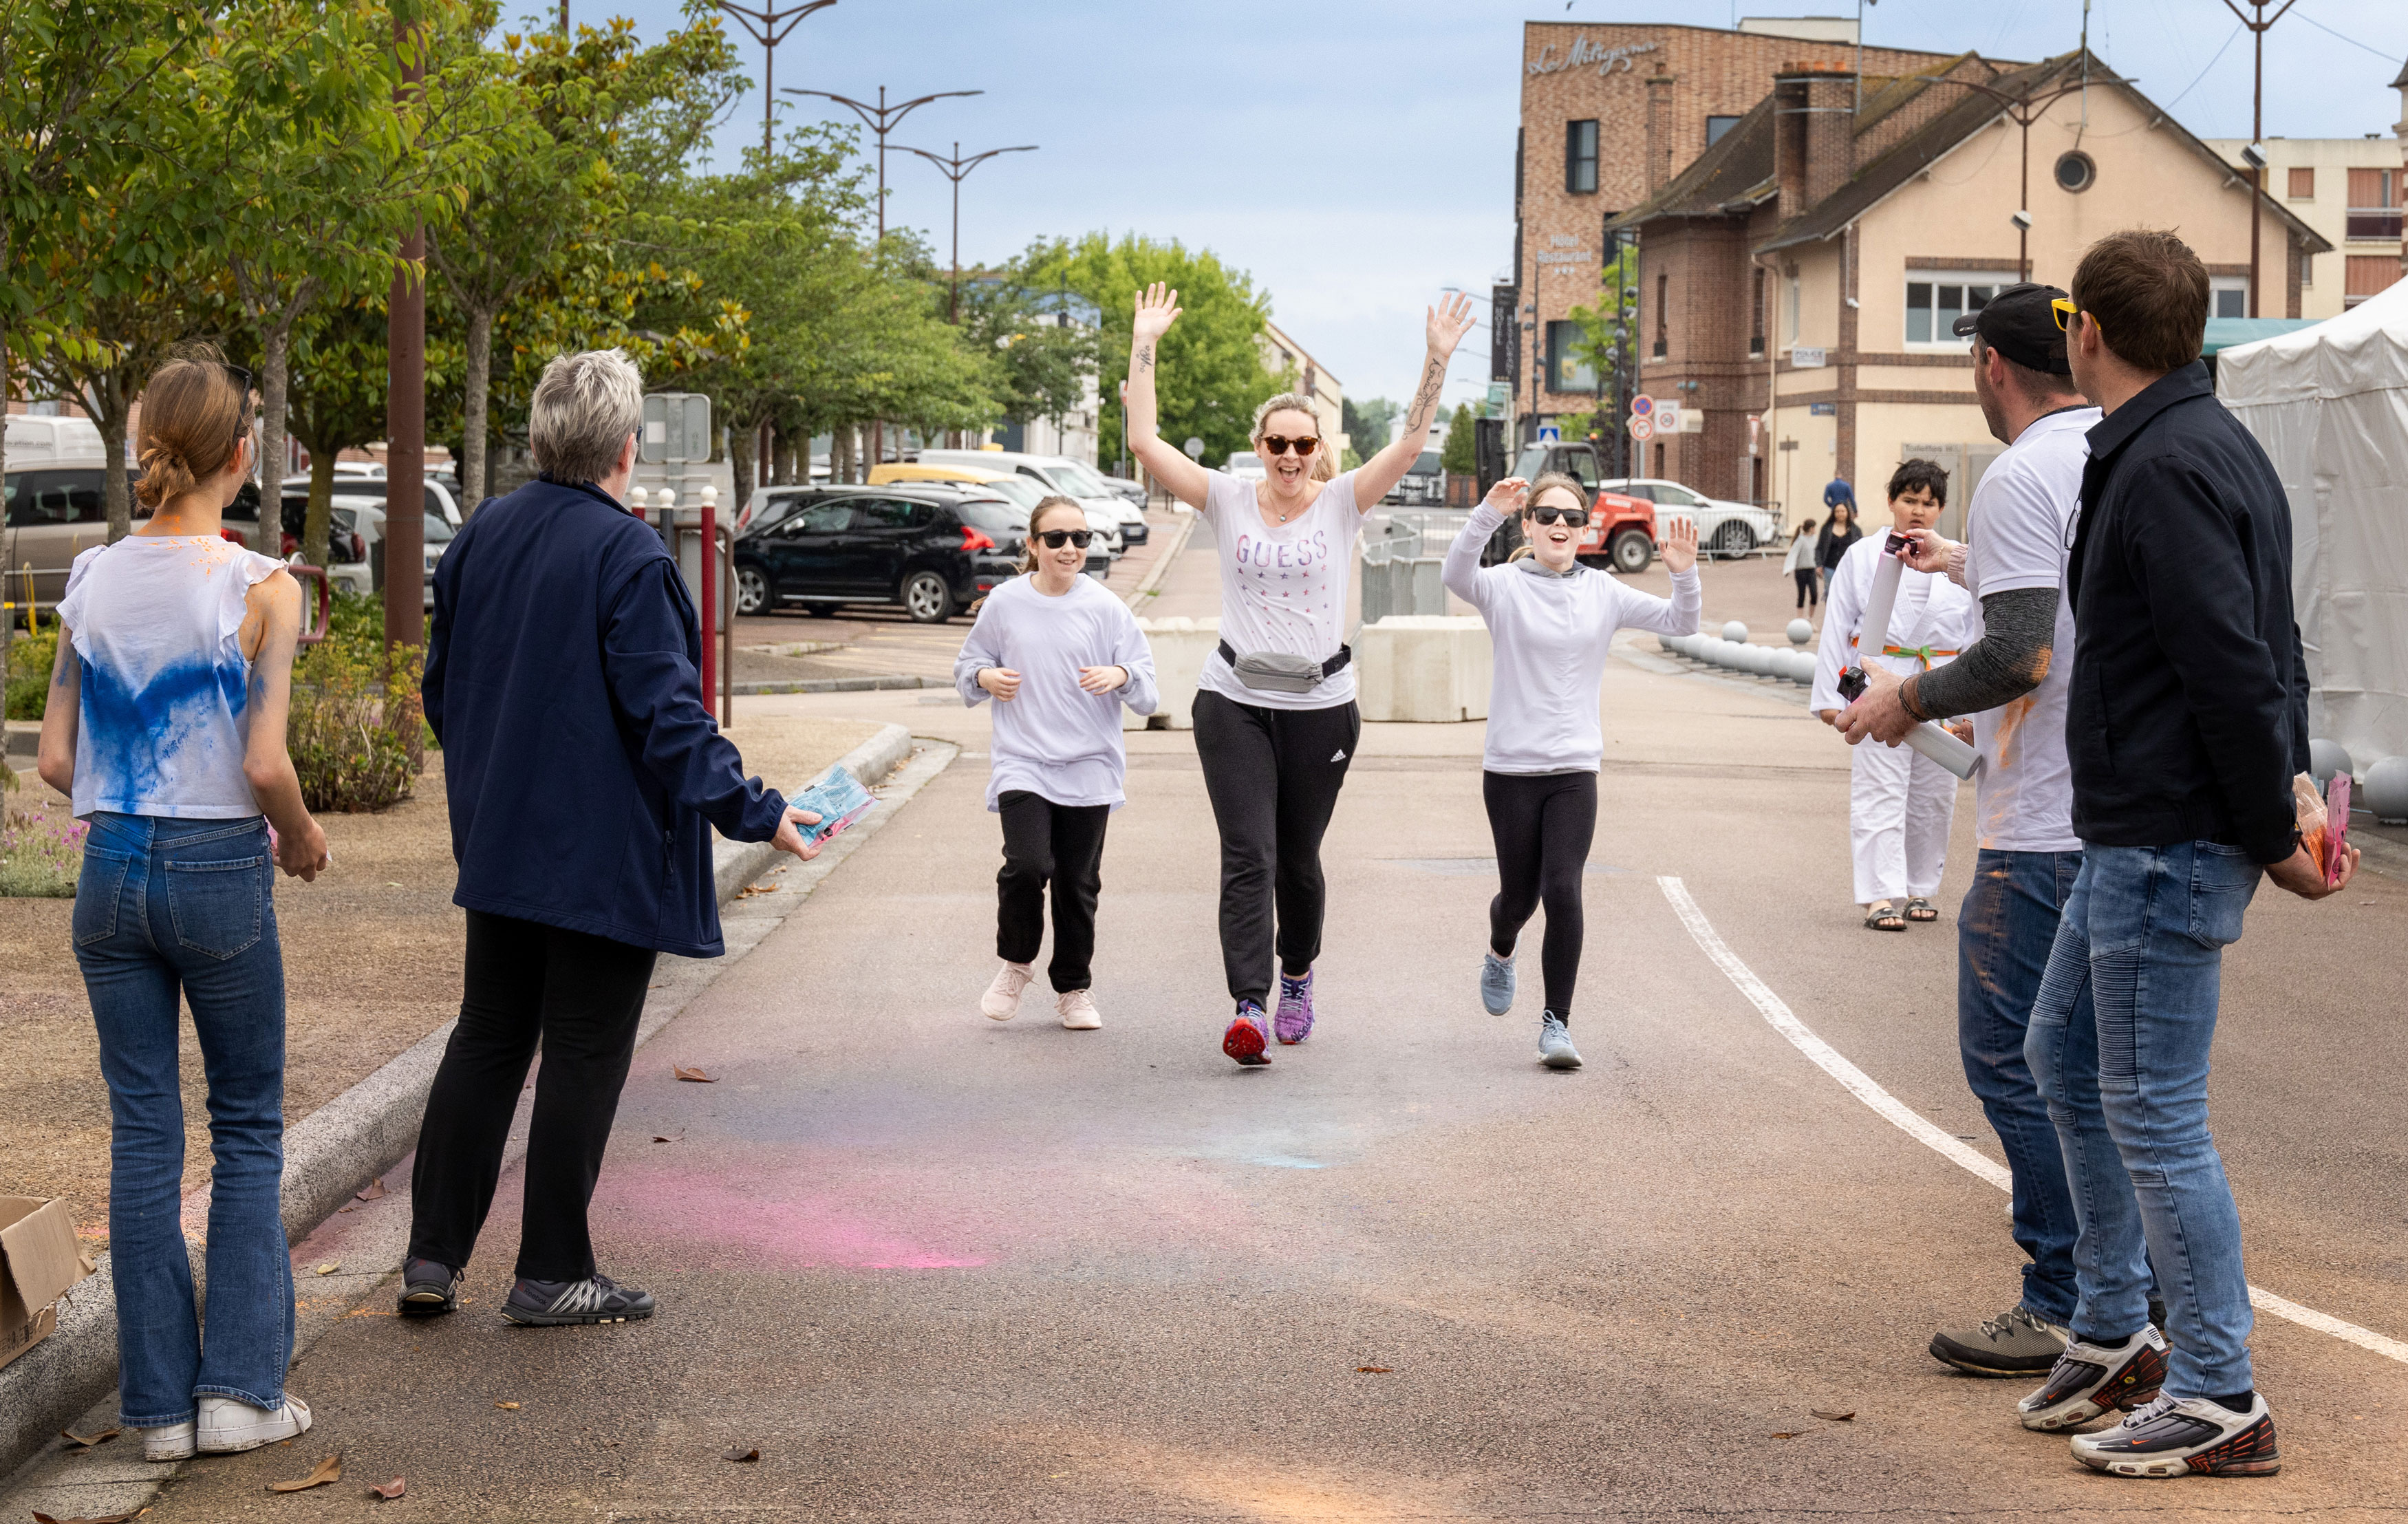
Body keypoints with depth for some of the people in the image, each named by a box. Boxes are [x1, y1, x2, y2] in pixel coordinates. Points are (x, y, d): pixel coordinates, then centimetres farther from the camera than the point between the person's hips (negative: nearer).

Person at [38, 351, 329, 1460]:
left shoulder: (92, 583, 3)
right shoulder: (260, 589, -11)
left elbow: (55, 761, 3)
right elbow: (265, 765, -15)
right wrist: (303, 839, 4)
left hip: (112, 870, 4)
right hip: (219, 876, -4)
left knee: (144, 1136, 9)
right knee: (247, 1131, 11)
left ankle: (161, 1400, 12)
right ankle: (240, 1387, 8)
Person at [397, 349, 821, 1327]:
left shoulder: (479, 540, 6)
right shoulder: (627, 556, -17)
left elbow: (442, 690, 15)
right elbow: (666, 711, -19)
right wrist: (753, 812, -13)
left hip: (499, 844, 7)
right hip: (607, 857, -7)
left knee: (487, 1040, 14)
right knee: (585, 1054, 3)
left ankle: (432, 1257, 13)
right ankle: (551, 1274, 9)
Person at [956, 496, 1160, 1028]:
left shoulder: (1105, 607, 0)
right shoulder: (1005, 603, 2)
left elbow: (1145, 679, 3)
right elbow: (967, 663, 15)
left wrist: (1120, 676, -18)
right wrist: (985, 676, -7)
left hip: (1089, 767, 1)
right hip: (1022, 761, -1)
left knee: (1079, 883, 5)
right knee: (1027, 865, -18)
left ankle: (1074, 988, 24)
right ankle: (1016, 964, 8)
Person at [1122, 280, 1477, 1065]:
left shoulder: (1341, 502, 1)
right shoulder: (1227, 499, 1)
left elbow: (1410, 443, -11)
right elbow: (1144, 442, -5)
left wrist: (1438, 359, -21)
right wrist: (1144, 344, -9)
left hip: (1320, 705, 1)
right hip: (1235, 701, -1)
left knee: (1299, 859, 12)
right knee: (1248, 856, -12)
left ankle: (1297, 978, 36)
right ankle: (1249, 1008, -20)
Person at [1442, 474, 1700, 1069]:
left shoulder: (1602, 592, 5)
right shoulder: (1504, 586, -4)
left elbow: (1680, 624, 0)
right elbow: (1455, 574, -26)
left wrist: (1684, 575, -20)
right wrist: (1488, 513, -41)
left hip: (1574, 770, 1)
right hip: (1510, 768, -1)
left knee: (1562, 891, -13)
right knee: (1520, 895, 10)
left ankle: (1557, 1022, -4)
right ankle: (1500, 956, 46)